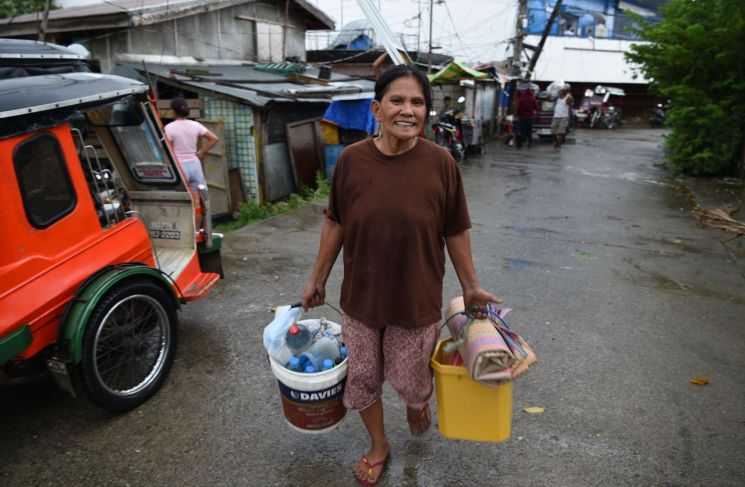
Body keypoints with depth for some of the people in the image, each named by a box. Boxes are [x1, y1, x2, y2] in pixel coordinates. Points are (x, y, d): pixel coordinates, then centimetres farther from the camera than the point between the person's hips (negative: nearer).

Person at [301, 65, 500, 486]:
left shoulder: (440, 162, -13)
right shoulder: (351, 159, -10)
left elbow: (456, 232, -4)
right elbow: (335, 224, 1)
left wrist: (471, 286, 4)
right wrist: (318, 279, 7)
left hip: (416, 297, -1)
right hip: (361, 295, 2)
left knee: (409, 378, 15)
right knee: (363, 377, 16)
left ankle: (419, 401, 54)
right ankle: (379, 446, 44)